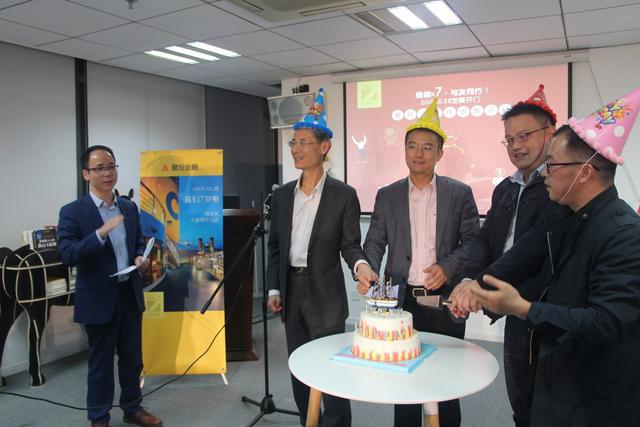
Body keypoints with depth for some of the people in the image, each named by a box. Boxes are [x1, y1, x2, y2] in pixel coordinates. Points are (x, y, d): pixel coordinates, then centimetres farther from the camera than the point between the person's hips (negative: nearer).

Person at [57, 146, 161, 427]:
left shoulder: (129, 207, 7)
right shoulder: (73, 212, -10)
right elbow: (67, 256, -19)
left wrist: (139, 257, -5)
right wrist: (101, 232, -30)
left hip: (130, 294, 5)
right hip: (99, 298, -5)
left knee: (132, 358, 16)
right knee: (100, 361, 9)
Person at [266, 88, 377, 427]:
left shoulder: (343, 195, -7)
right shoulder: (281, 196, 6)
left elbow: (350, 244, -5)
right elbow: (275, 246, 10)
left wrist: (360, 264, -26)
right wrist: (273, 289, 5)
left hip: (325, 296, -5)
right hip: (291, 293, 5)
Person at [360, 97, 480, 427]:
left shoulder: (459, 193, 1)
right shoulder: (387, 196, 6)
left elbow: (473, 242, 1)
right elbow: (374, 243, 4)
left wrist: (448, 268, -15)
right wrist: (369, 270, -14)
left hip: (445, 300, -1)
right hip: (401, 300, 1)